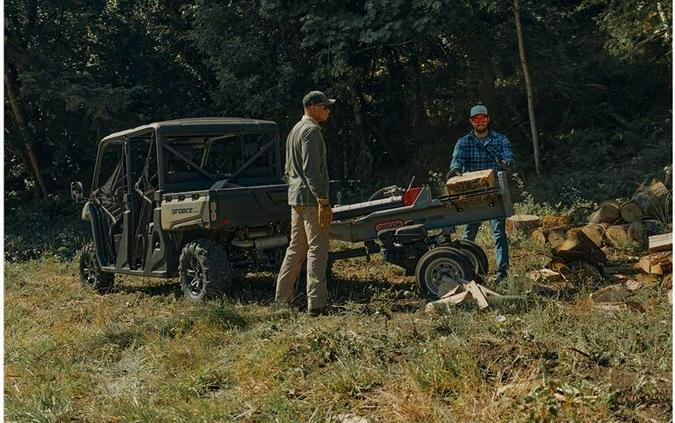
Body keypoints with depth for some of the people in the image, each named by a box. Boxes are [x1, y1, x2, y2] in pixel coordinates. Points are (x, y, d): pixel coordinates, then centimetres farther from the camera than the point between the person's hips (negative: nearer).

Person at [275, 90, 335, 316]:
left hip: (296, 197, 10)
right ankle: (317, 304, -7)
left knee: (296, 248, 14)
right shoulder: (311, 131, -12)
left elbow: (288, 170, 24)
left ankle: (282, 298, 18)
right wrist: (324, 201, -22)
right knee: (317, 250, -8)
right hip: (310, 198, -10)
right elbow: (311, 169, -20)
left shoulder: (295, 130, 20)